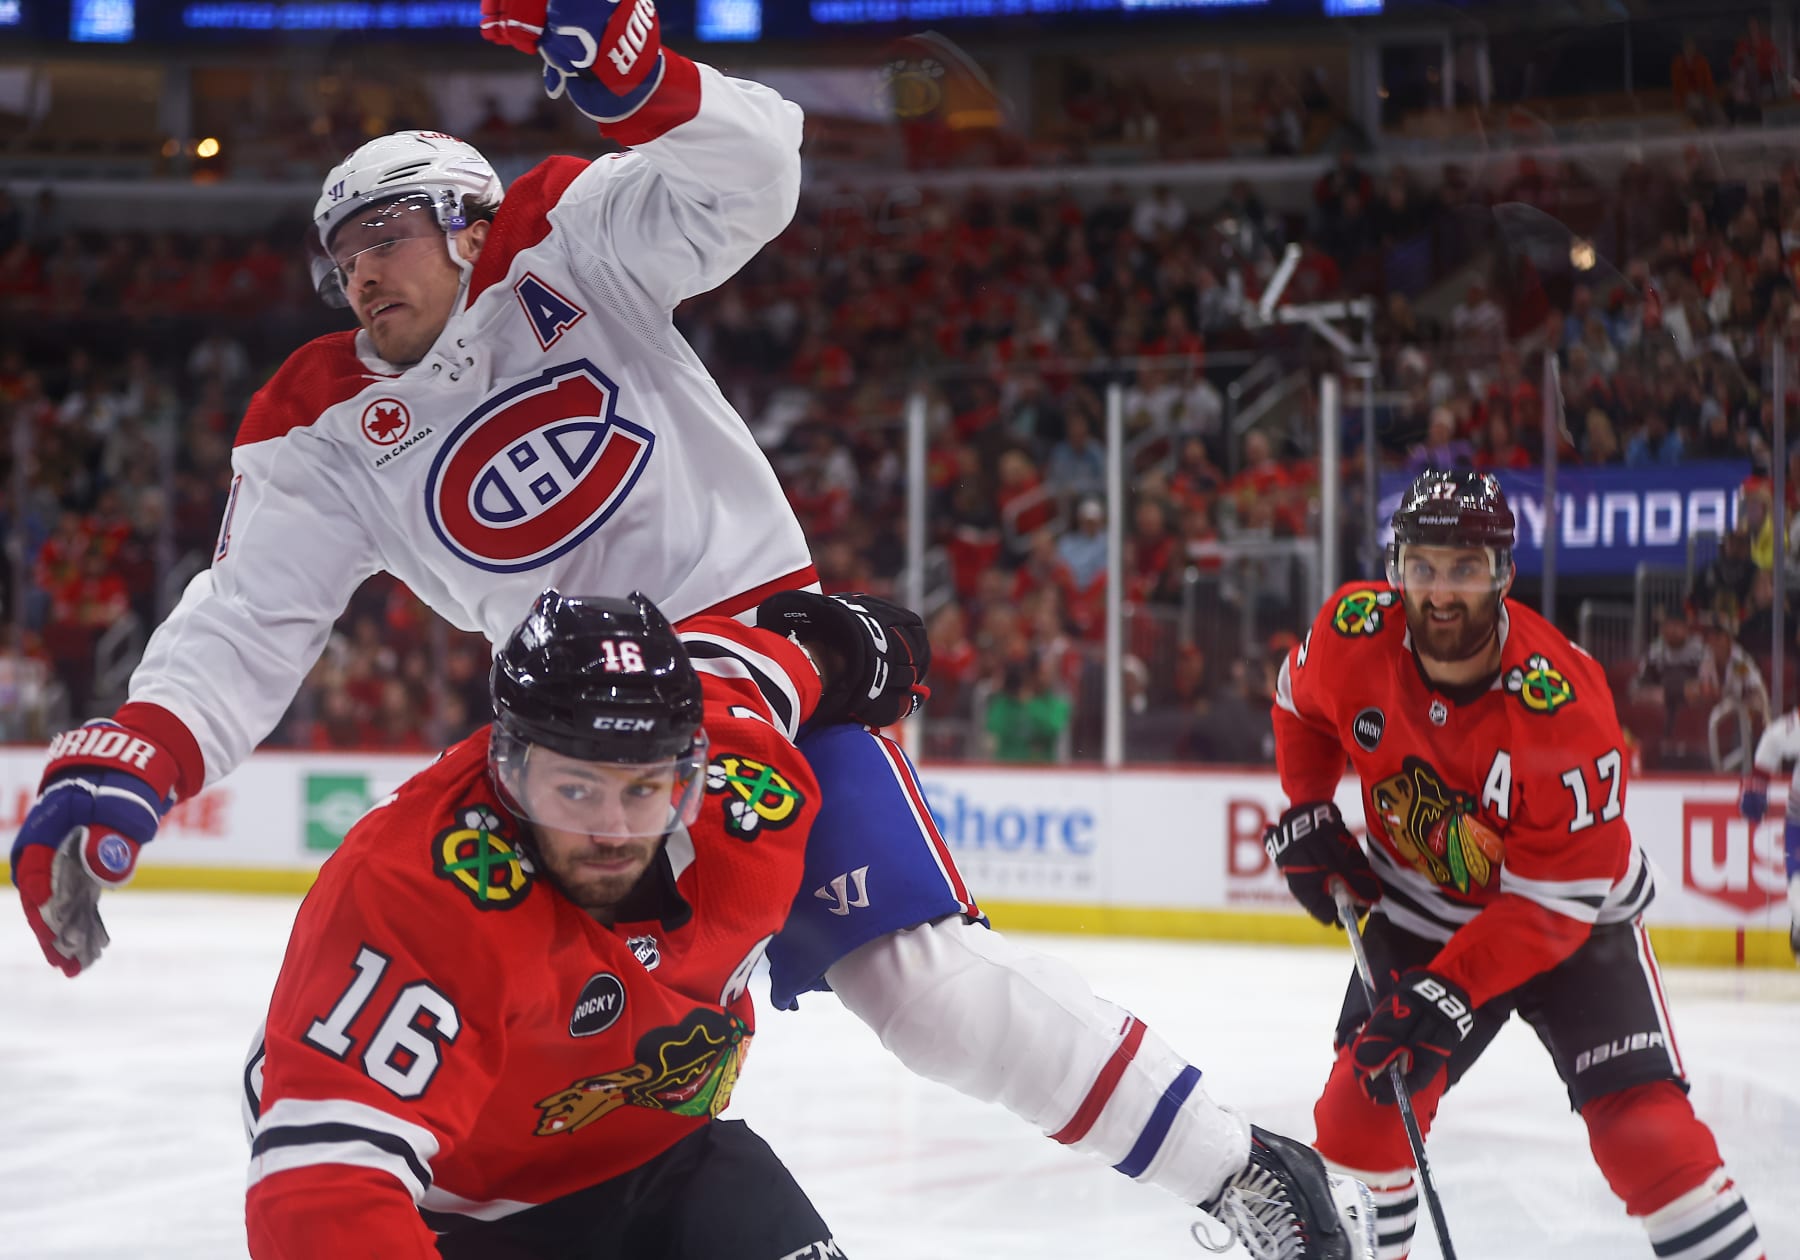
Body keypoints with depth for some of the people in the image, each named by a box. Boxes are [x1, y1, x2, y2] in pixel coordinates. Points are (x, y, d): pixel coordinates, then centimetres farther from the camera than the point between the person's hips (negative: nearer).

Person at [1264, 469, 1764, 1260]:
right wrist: (1305, 814, 0)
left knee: (1644, 1130, -18)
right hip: (1419, 910, 4)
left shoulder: (1565, 708, -33)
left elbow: (1556, 898, -28)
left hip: (1572, 915, -4)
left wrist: (1450, 990, -34)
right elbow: (1302, 703, 8)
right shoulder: (1352, 635, -20)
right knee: (1363, 1105, -4)